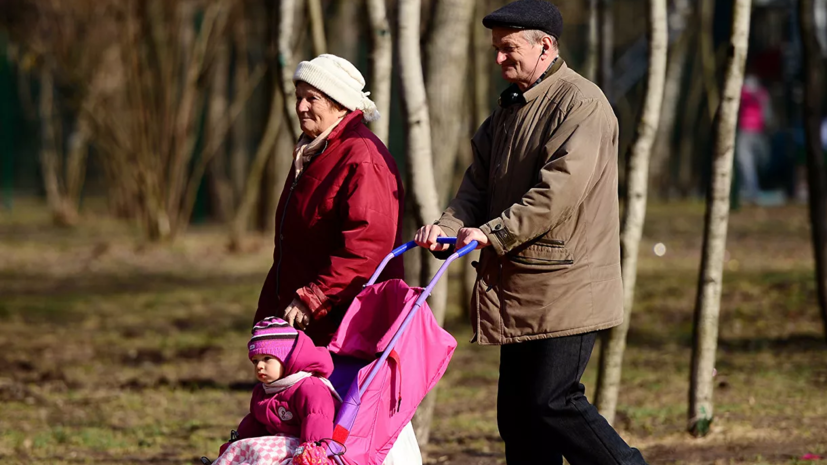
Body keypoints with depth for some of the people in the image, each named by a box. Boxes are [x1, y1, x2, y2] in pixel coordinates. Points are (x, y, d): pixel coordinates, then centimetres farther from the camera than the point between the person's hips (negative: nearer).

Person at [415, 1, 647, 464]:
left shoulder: (581, 103, -11)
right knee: (518, 409, 9)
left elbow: (560, 187, -22)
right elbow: (480, 183, 14)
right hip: (519, 290, 9)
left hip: (565, 286, -9)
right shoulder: (511, 107, 18)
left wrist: (494, 233, -24)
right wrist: (450, 226, -6)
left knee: (553, 402, -13)